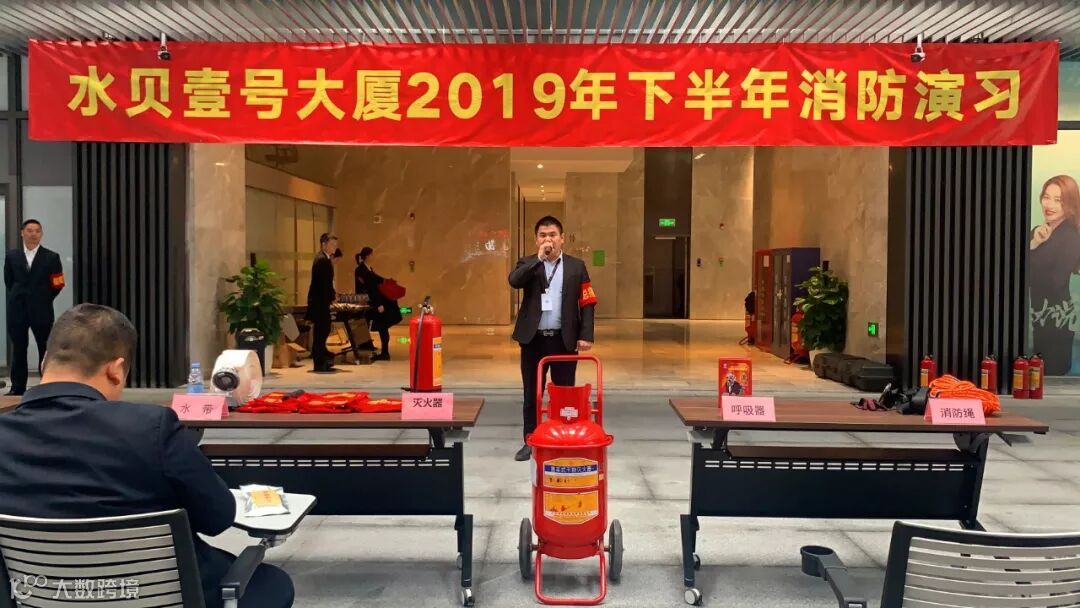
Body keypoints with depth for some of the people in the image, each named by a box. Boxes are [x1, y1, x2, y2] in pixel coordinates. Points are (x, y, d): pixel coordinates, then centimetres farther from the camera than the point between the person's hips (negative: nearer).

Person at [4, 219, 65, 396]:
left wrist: (44, 299, 2)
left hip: (41, 310, -2)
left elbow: (58, 284, 0)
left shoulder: (51, 257, -3)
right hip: (17, 309, 2)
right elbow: (8, 280, 15)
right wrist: (19, 295, 10)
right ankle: (18, 387, 15)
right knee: (18, 349, 8)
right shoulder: (12, 256, 5)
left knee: (45, 349, 5)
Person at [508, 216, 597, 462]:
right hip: (533, 339, 1)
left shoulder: (576, 266, 4)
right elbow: (514, 281, -18)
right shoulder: (528, 264, 5)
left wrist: (586, 335, -9)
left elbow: (588, 303, 0)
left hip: (564, 339, 0)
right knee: (531, 394, 9)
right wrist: (538, 258, -19)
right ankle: (530, 442, 20)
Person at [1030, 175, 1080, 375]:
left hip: (1057, 320, -7)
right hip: (1039, 316, 8)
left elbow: (1055, 283, -19)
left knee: (1053, 374, -1)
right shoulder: (1038, 232, 9)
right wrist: (1033, 244, -13)